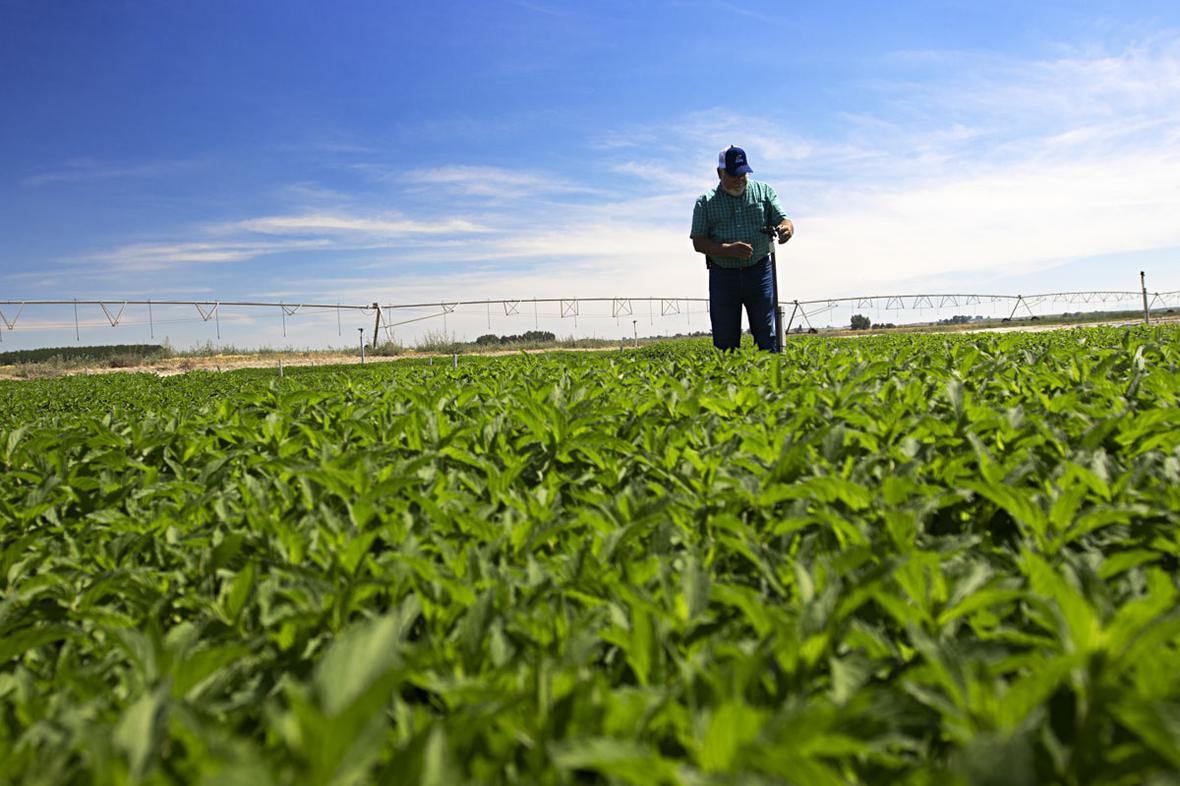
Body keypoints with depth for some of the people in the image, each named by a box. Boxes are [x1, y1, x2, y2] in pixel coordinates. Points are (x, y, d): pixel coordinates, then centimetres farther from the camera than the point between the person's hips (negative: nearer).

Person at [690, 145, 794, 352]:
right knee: (724, 341, 3)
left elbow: (783, 219, 3)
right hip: (723, 275, 0)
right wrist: (729, 250, -18)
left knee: (768, 335, -3)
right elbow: (698, 242, -1)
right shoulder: (705, 201, 5)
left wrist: (786, 228, -23)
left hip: (759, 272, 0)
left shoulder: (763, 191, 9)